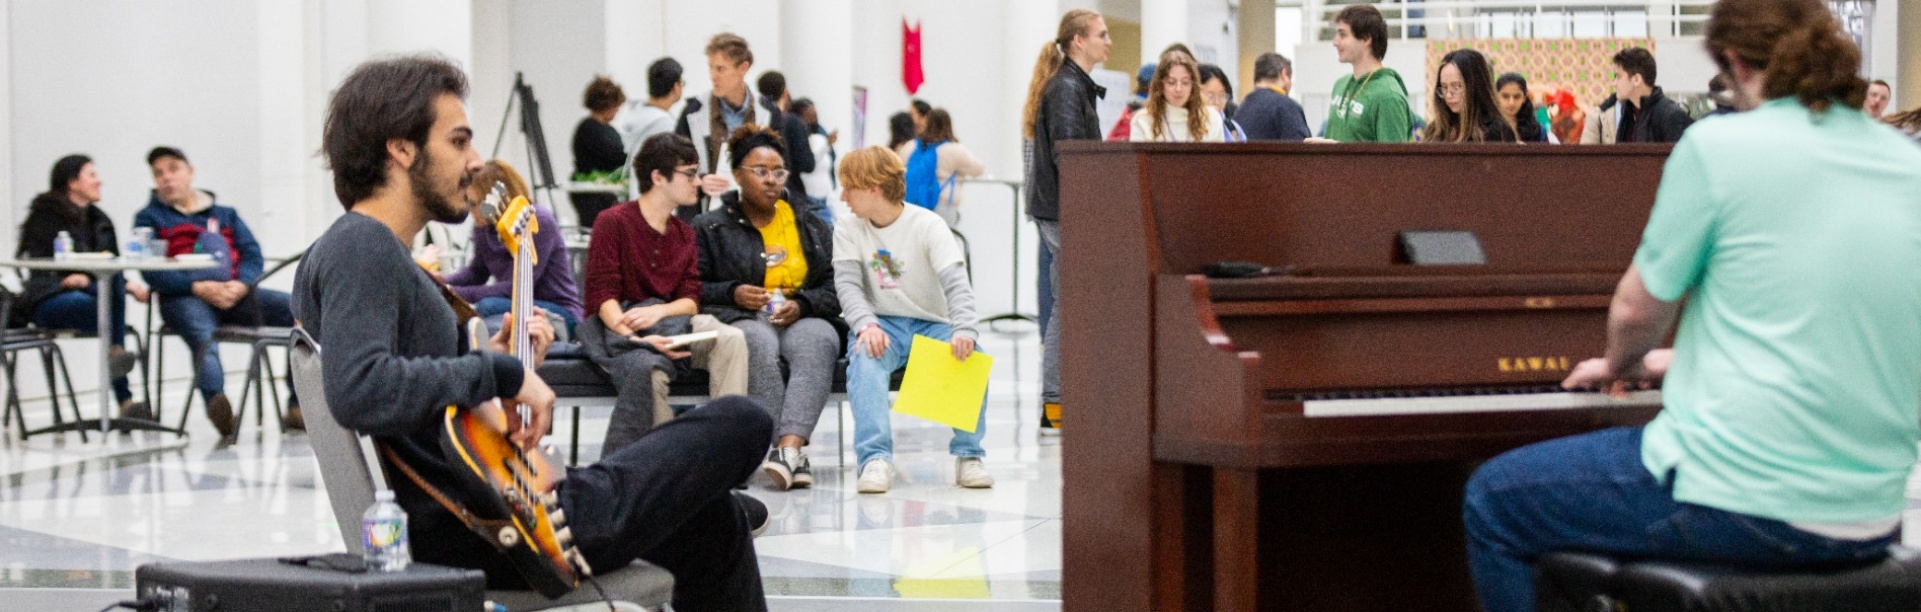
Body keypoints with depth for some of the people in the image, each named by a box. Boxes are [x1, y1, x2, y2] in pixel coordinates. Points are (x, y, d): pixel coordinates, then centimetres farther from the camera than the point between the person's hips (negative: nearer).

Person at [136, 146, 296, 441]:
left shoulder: (226, 215, 27)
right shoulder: (149, 218, 15)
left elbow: (253, 255, 13)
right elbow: (152, 272, -1)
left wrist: (240, 285, -11)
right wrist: (199, 288, -17)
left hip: (234, 294, 4)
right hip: (184, 298, -4)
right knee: (203, 336, -39)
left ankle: (297, 406, -24)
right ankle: (216, 402, -68)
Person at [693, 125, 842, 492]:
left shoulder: (813, 228, 21)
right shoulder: (710, 228, 15)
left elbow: (836, 289, 11)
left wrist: (801, 304, -8)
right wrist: (733, 293, -10)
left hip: (802, 320, 2)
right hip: (739, 320, -2)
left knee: (818, 341, -36)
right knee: (758, 342, -39)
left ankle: (788, 448, -54)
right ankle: (795, 456, -48)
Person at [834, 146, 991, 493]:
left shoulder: (927, 226, -6)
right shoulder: (847, 231, 3)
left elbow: (956, 283, -18)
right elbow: (848, 285, -9)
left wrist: (964, 330, -38)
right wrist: (866, 325, -31)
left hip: (930, 324, -1)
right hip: (881, 325, 1)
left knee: (971, 356, -30)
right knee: (864, 358, -34)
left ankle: (968, 455, -20)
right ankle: (876, 458, -41)